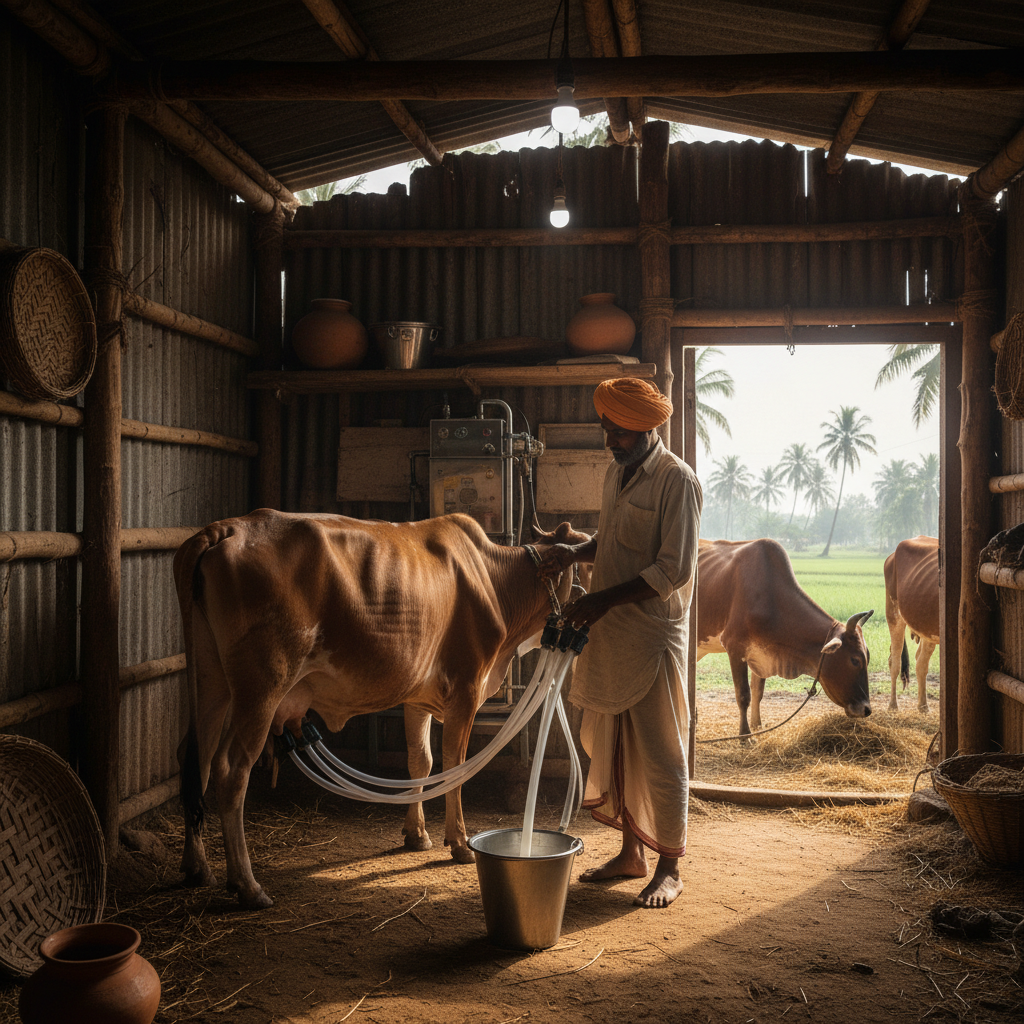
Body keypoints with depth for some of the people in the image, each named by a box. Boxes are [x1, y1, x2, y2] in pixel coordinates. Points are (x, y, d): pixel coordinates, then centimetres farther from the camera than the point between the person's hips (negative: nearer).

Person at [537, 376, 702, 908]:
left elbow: (674, 569, -18)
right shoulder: (616, 472, 12)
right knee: (613, 746, 15)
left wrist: (604, 599, -19)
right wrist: (576, 551, 4)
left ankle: (669, 869, 15)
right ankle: (631, 852, 30)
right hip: (608, 631, 8)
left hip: (653, 634, -8)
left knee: (660, 754, 1)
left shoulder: (677, 480, -13)